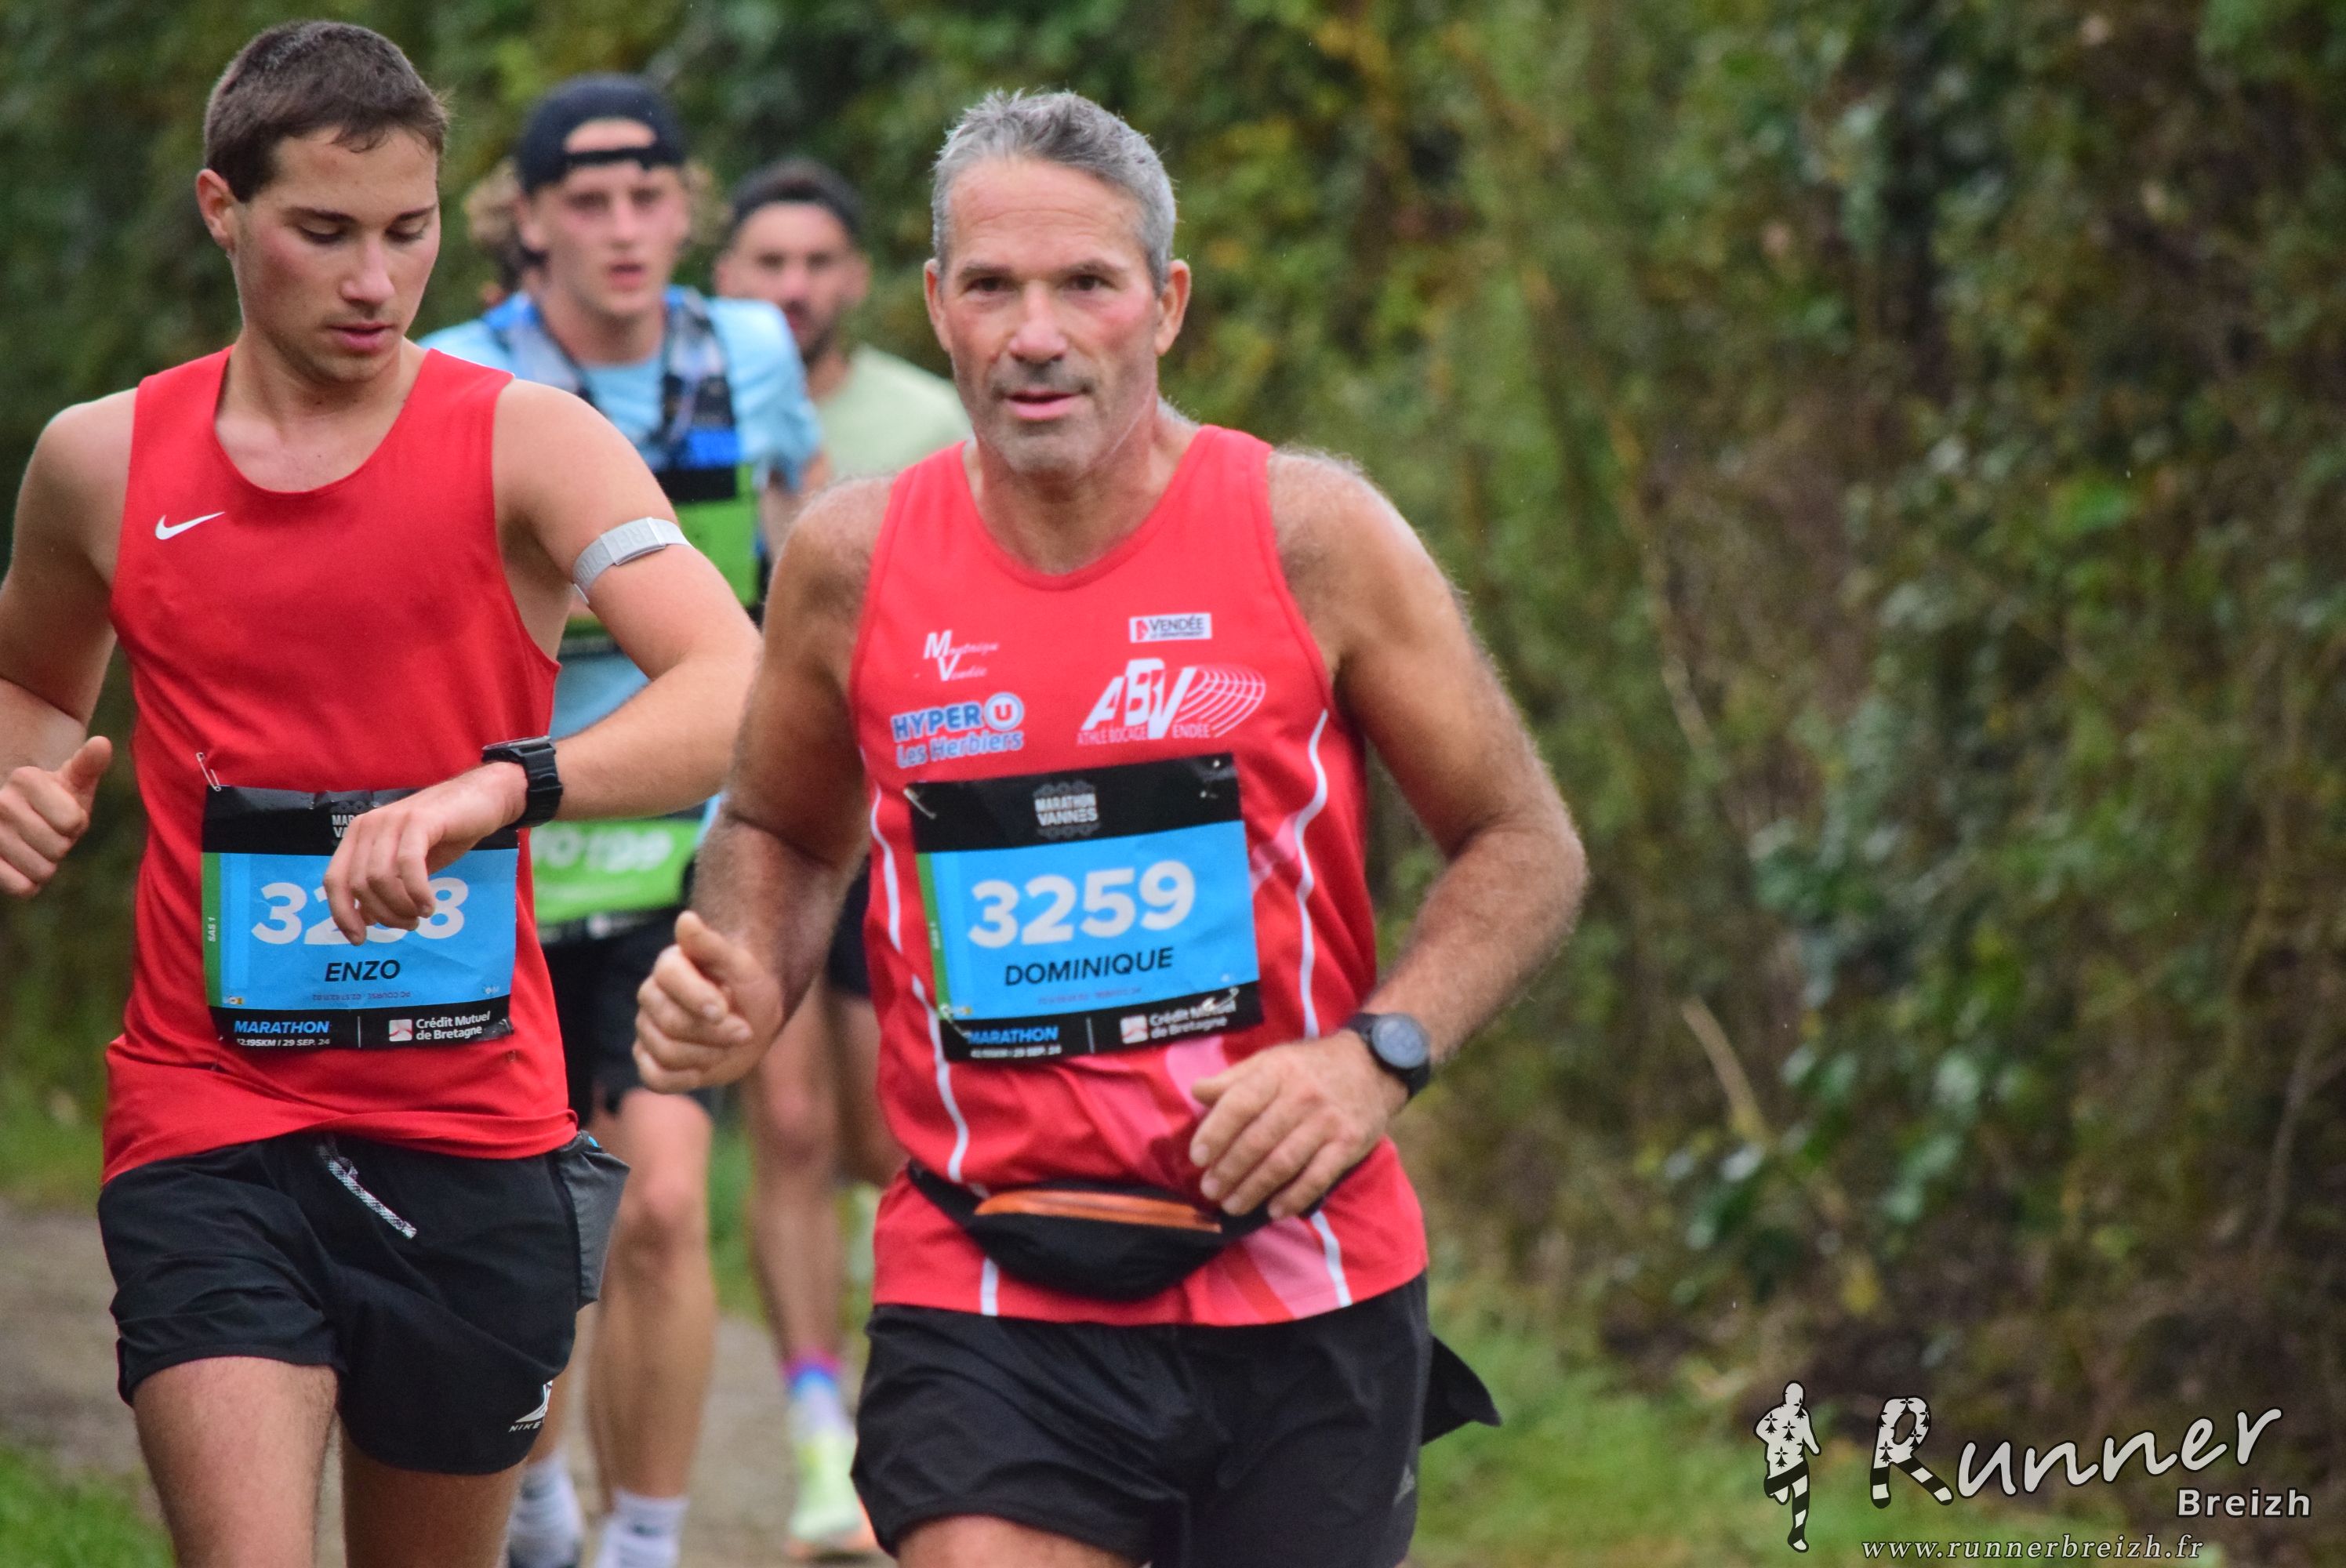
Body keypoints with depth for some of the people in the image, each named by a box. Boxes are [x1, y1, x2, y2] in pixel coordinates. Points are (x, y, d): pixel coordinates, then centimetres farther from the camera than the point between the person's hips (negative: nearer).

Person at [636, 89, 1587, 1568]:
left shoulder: (1312, 537, -5)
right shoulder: (853, 561, 0)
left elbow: (1526, 849, 3)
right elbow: (781, 829, 19)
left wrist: (1377, 1053, -14)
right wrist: (742, 991, -2)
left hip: (1305, 1292, 0)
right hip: (990, 1305, 0)